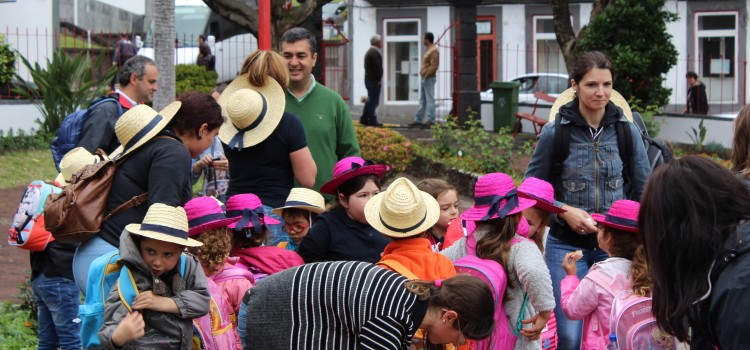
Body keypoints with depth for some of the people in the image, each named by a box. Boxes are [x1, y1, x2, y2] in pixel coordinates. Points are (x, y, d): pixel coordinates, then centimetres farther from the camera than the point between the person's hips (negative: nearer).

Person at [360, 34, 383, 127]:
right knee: (373, 101, -7)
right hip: (374, 80, -10)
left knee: (370, 100, 16)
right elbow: (377, 68, -22)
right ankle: (372, 121, -6)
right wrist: (379, 79, -15)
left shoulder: (369, 52, 16)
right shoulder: (375, 53, -17)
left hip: (368, 79, 10)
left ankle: (364, 119, 18)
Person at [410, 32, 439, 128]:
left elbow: (433, 66, -21)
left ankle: (430, 120, -8)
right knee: (422, 100, 12)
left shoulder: (433, 50, -14)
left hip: (429, 79, -11)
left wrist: (426, 75, -19)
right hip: (425, 78, 11)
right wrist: (423, 74, 13)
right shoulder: (428, 49, 17)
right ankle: (419, 120, 16)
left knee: (429, 100, -8)